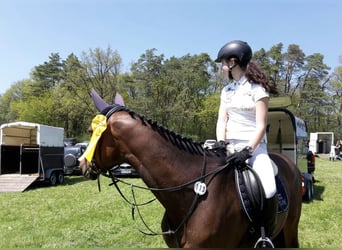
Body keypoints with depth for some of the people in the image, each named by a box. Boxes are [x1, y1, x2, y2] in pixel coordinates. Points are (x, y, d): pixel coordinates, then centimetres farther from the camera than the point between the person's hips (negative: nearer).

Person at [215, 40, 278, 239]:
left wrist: (247, 151, -23)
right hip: (231, 146, 6)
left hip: (254, 146, -5)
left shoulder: (257, 88, -3)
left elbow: (261, 126, -10)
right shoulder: (227, 90, 13)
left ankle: (267, 237, -6)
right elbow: (221, 121, 6)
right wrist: (221, 145, -11)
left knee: (269, 190, -26)